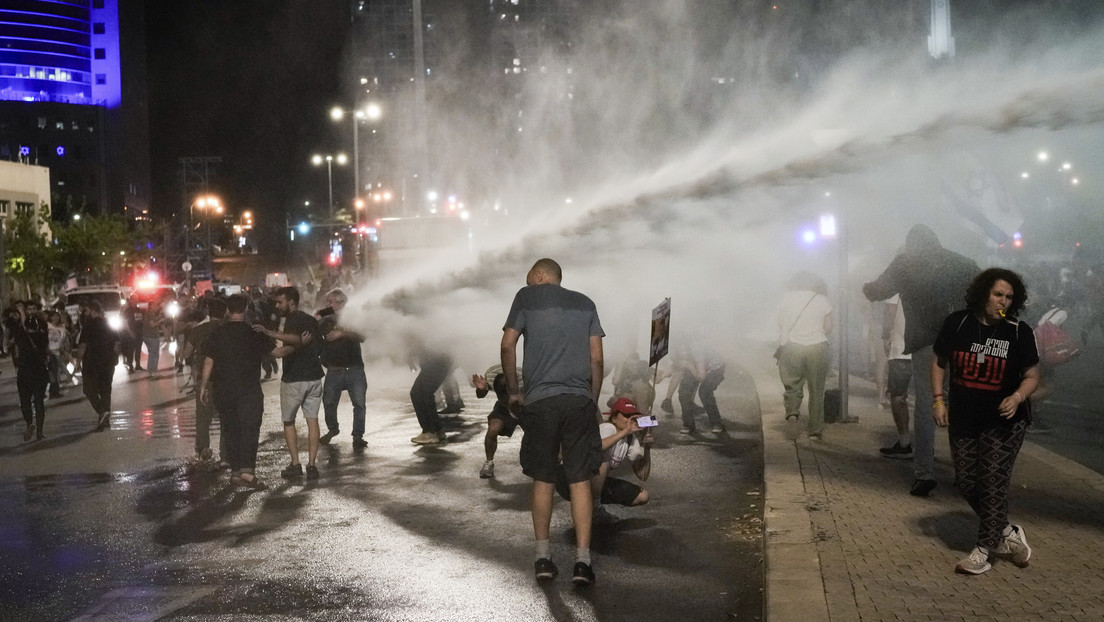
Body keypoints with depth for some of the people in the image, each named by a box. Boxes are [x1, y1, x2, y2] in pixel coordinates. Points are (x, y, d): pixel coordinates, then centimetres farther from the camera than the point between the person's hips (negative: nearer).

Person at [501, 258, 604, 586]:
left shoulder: (527, 296, 8)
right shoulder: (585, 303, 15)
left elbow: (508, 345, 0)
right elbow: (596, 359, 10)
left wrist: (513, 392, 10)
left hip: (540, 400, -1)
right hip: (580, 400, 1)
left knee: (542, 479, 10)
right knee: (580, 480, 2)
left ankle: (543, 556, 14)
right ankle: (582, 560, -2)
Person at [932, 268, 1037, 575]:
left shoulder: (1020, 332, -7)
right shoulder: (957, 323, -4)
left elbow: (1031, 376, 0)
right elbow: (939, 362, 6)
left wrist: (1018, 397, -20)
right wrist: (938, 399, -3)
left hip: (1004, 422, -3)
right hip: (963, 420, 3)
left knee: (993, 483, -6)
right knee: (966, 483, 6)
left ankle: (985, 547, 6)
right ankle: (1006, 531, 26)